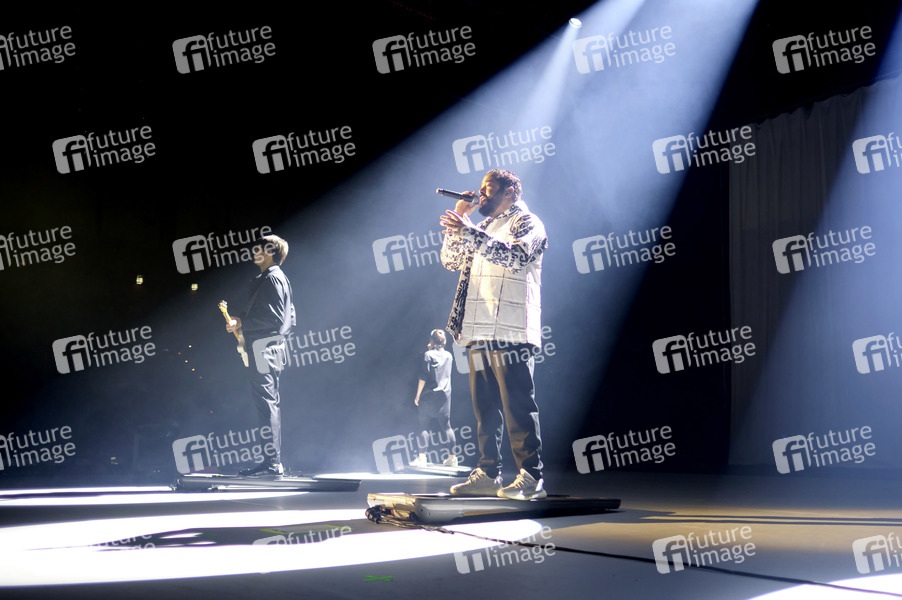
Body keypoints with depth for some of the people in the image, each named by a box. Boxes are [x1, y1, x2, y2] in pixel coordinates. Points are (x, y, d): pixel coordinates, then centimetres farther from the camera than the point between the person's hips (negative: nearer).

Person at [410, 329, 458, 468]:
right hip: (445, 395, 5)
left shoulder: (428, 355, -9)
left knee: (423, 426, 0)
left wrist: (418, 394, -5)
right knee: (446, 426, 9)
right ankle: (452, 457, 7)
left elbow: (423, 377, -12)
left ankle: (422, 458, -4)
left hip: (429, 395, -5)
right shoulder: (448, 356, 7)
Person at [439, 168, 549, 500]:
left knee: (517, 405, -10)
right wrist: (459, 221, 11)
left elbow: (517, 255, -17)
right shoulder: (485, 229, 26)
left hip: (510, 332, -8)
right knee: (485, 407, 6)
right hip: (479, 332, 8)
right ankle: (488, 474, 9)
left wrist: (468, 232, -23)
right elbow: (451, 260, 23)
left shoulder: (526, 222, 3)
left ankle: (531, 477, -10)